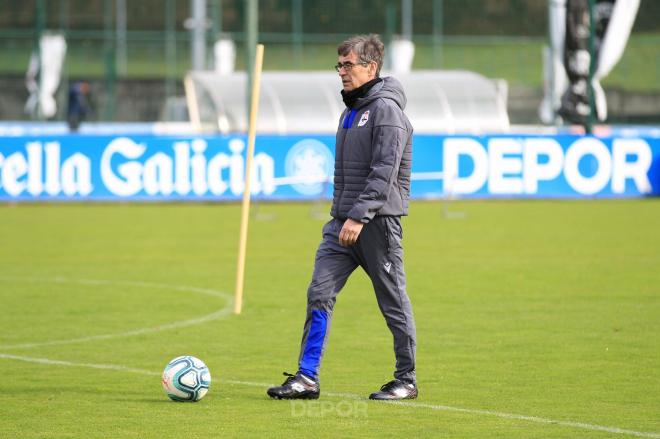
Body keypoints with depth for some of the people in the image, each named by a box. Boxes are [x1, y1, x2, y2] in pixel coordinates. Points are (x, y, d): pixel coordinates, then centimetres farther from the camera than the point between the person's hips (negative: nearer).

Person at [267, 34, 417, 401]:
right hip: (344, 220, 8)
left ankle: (407, 380, 12)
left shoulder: (386, 109, -11)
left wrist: (359, 216, -24)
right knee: (319, 294, -2)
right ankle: (307, 378, -3)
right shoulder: (351, 110, 17)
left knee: (393, 300, 2)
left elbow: (384, 171, -20)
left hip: (378, 222, -8)